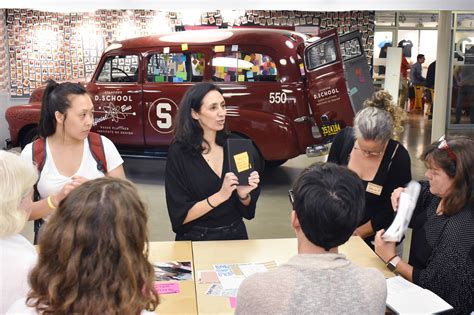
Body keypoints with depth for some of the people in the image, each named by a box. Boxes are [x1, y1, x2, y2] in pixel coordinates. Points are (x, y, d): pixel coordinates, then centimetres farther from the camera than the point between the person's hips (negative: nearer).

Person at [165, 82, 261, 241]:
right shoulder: (178, 153, -7)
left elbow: (248, 211, 8)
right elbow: (180, 216, -9)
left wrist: (243, 194, -13)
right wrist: (220, 196, -19)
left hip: (235, 236, 3)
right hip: (196, 240, -3)